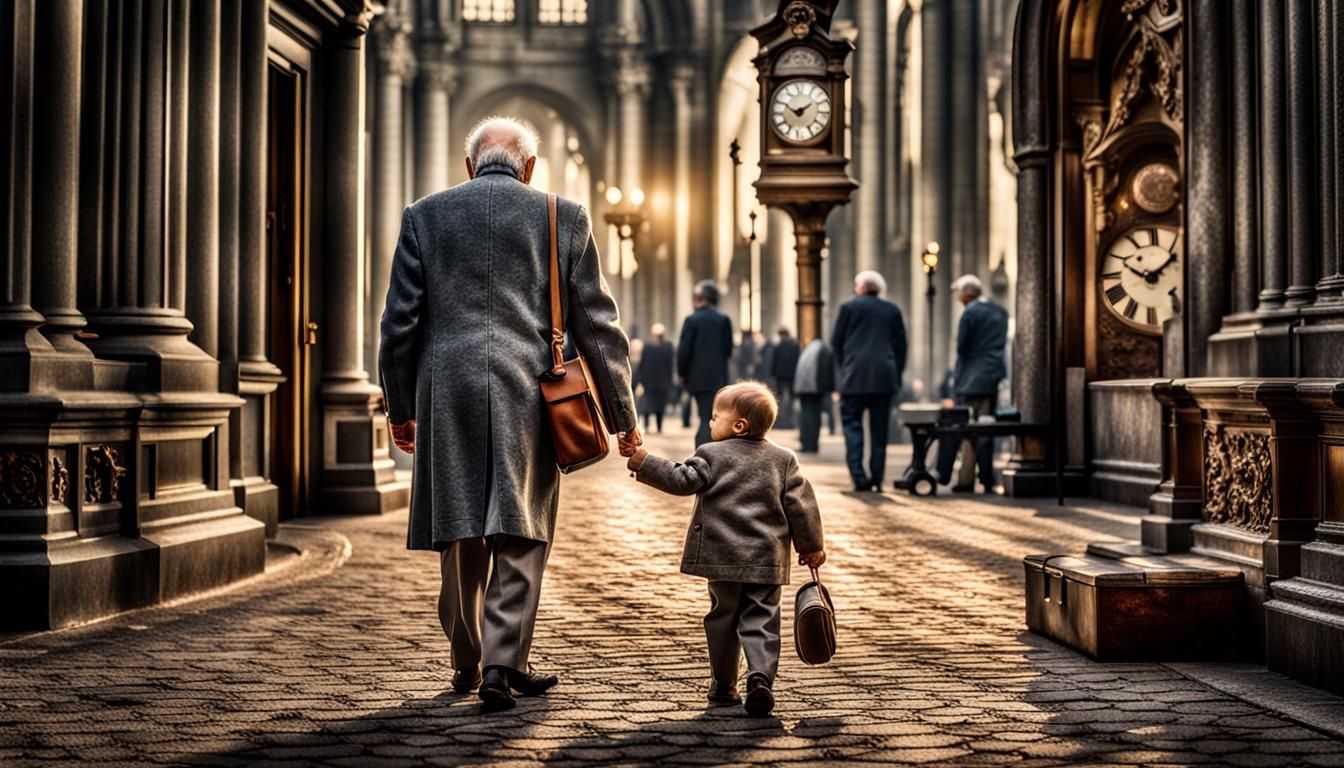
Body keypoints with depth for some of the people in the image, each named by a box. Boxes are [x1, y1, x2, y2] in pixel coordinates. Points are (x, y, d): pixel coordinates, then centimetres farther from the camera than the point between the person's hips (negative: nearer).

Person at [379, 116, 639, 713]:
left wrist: (399, 407, 15)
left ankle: (467, 663, 23)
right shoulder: (564, 218, 5)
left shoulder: (424, 216, 7)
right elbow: (597, 326, 4)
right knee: (520, 534, 4)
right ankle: (502, 664, -2)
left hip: (447, 393, 2)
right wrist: (622, 416, 10)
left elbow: (399, 321, 6)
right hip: (528, 395, -2)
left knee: (461, 535, 12)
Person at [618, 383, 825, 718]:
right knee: (761, 621, 1)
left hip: (723, 557, -1)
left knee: (723, 618, 13)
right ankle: (761, 678, -18)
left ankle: (723, 684, 19)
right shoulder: (783, 459, 7)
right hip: (767, 560, 1)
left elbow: (680, 480, -10)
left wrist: (641, 460, -5)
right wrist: (811, 547, 15)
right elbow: (800, 505, 6)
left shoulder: (712, 455, -3)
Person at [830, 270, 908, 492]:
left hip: (855, 376, -3)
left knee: (852, 424, -1)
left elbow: (836, 342, 3)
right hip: (884, 378, 3)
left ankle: (859, 476, -15)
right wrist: (897, 373, 14)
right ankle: (877, 479, 6)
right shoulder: (892, 310, 10)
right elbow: (901, 344, 9)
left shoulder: (849, 307, 2)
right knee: (879, 429, 7)